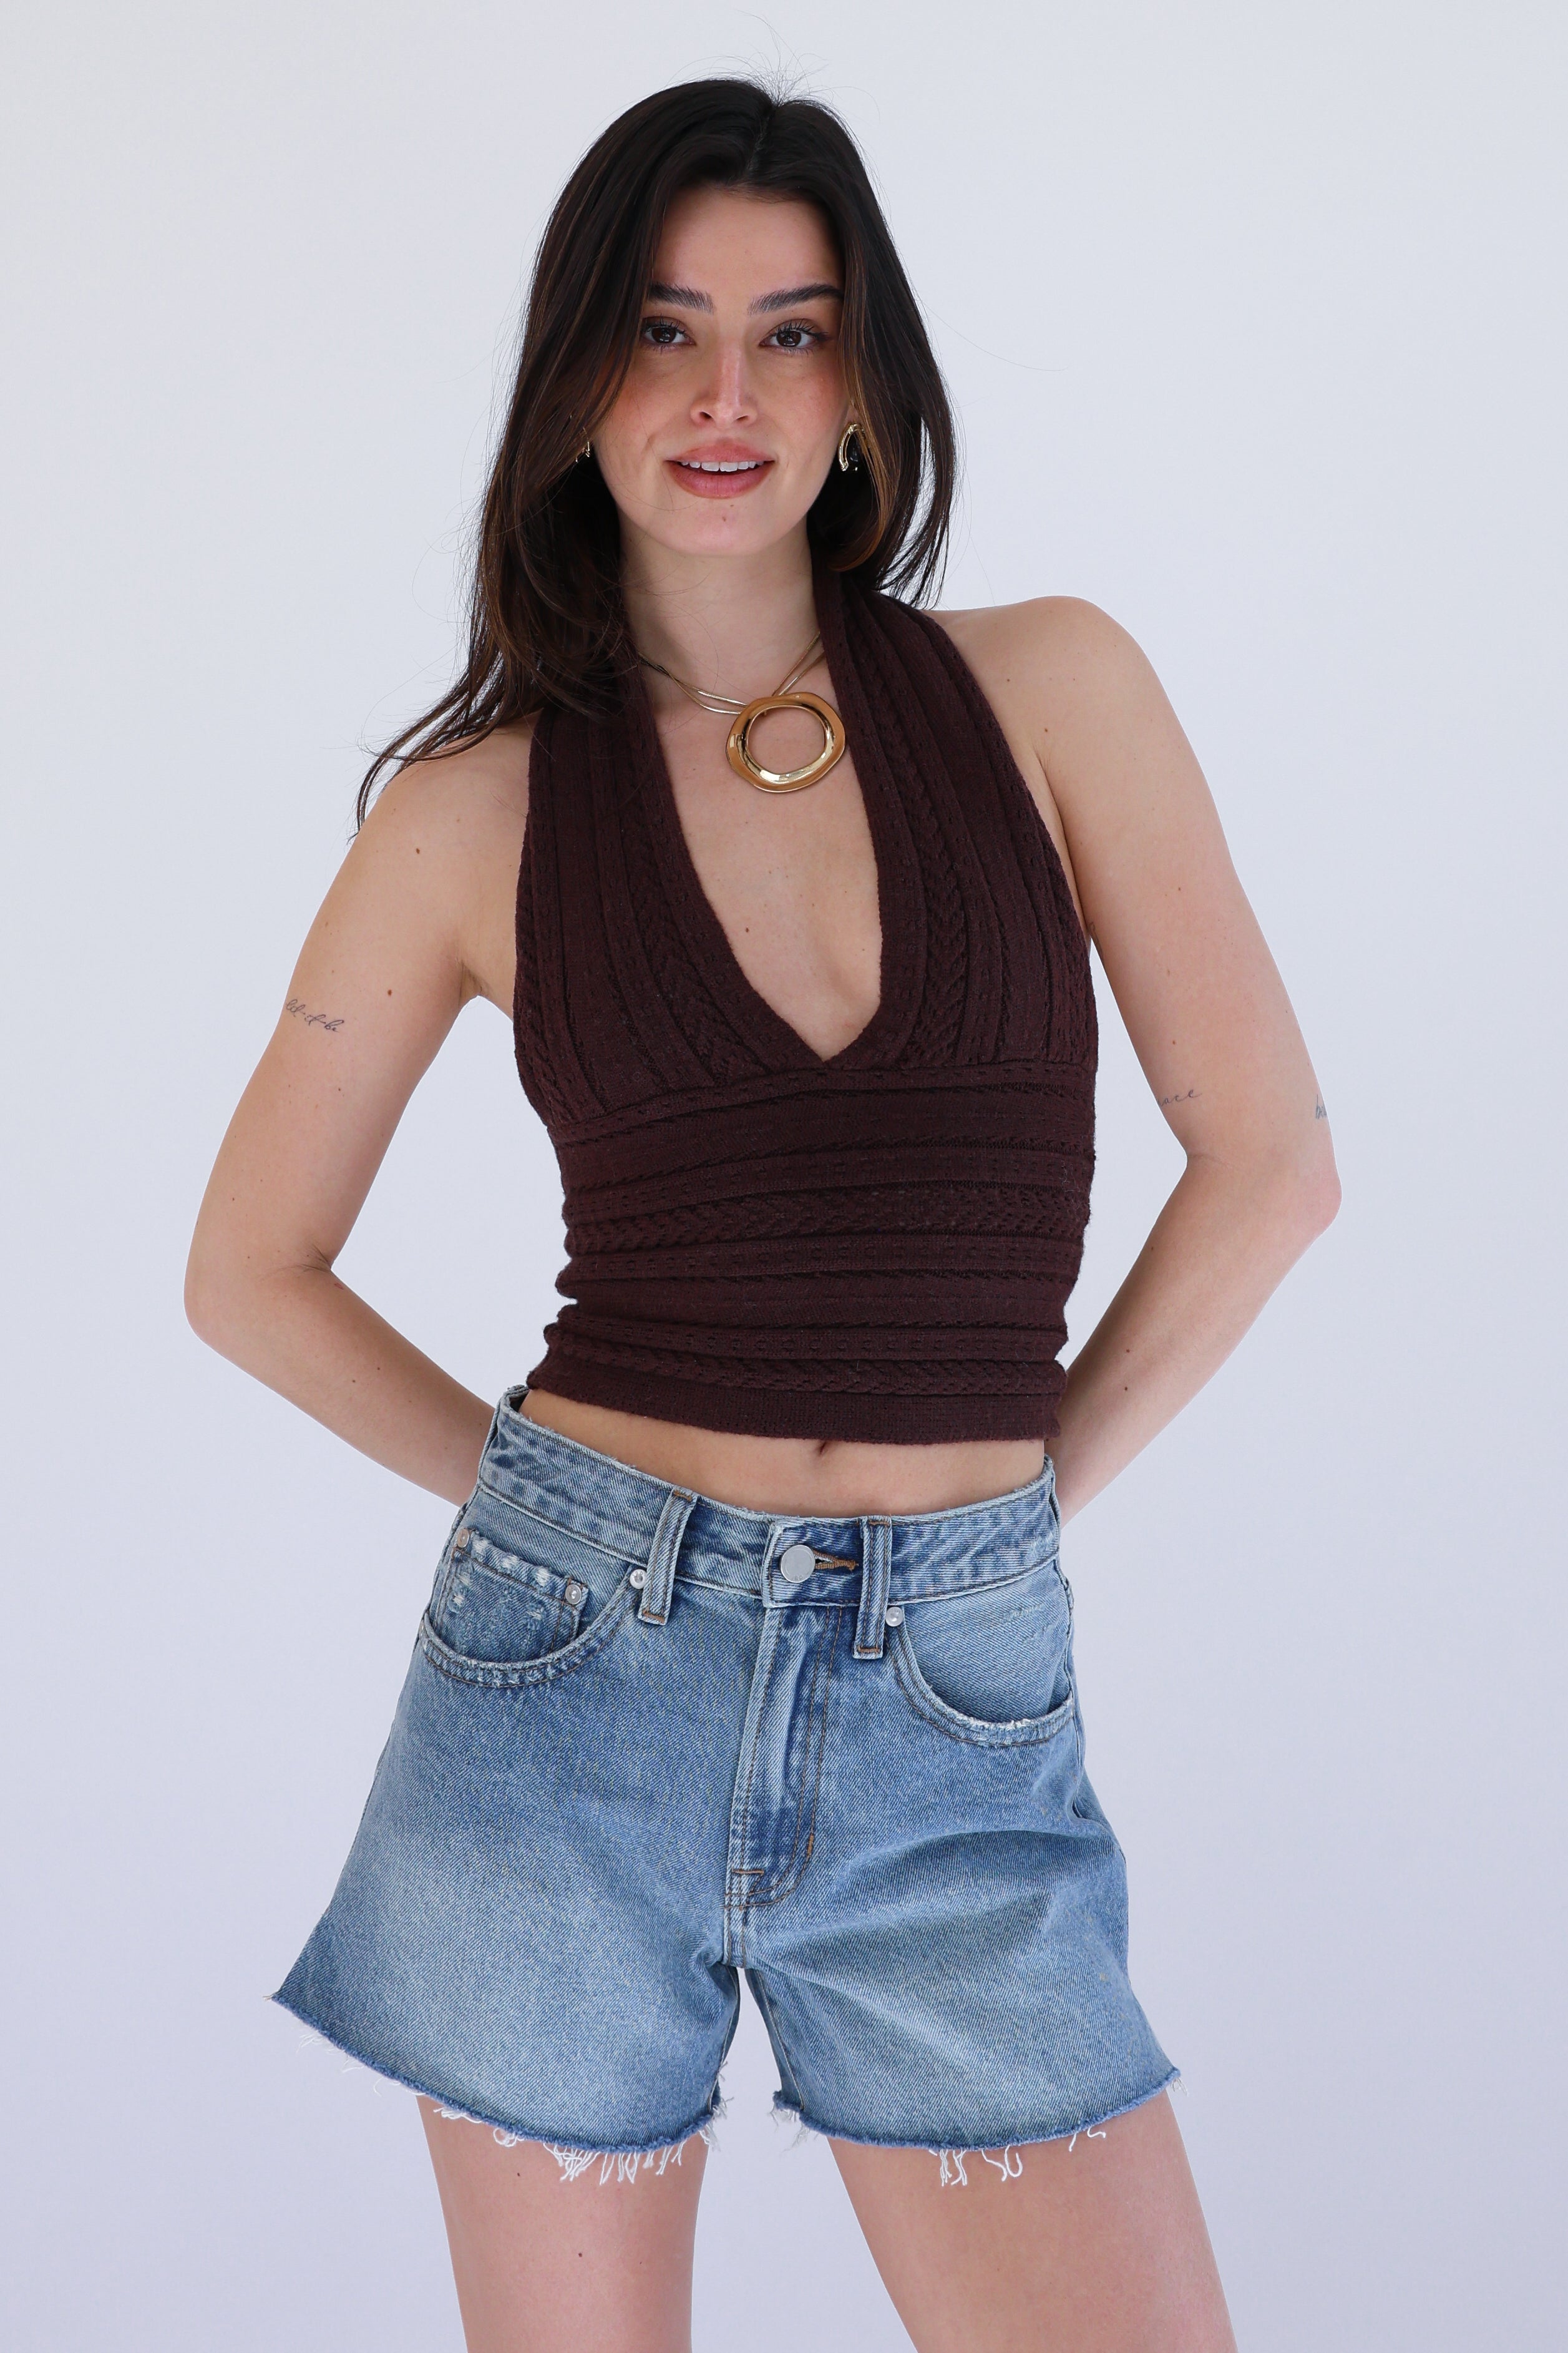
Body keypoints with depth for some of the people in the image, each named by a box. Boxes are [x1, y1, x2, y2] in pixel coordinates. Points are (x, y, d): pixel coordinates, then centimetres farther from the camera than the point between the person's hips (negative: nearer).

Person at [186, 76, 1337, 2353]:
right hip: (577, 1671, 0)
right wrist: (561, 1500, 6)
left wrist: (1021, 1485, 4)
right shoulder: (482, 806, 1)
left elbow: (1269, 1155, 2)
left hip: (958, 1704, 0)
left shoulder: (1049, 688, 2)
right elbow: (253, 1269, 9)